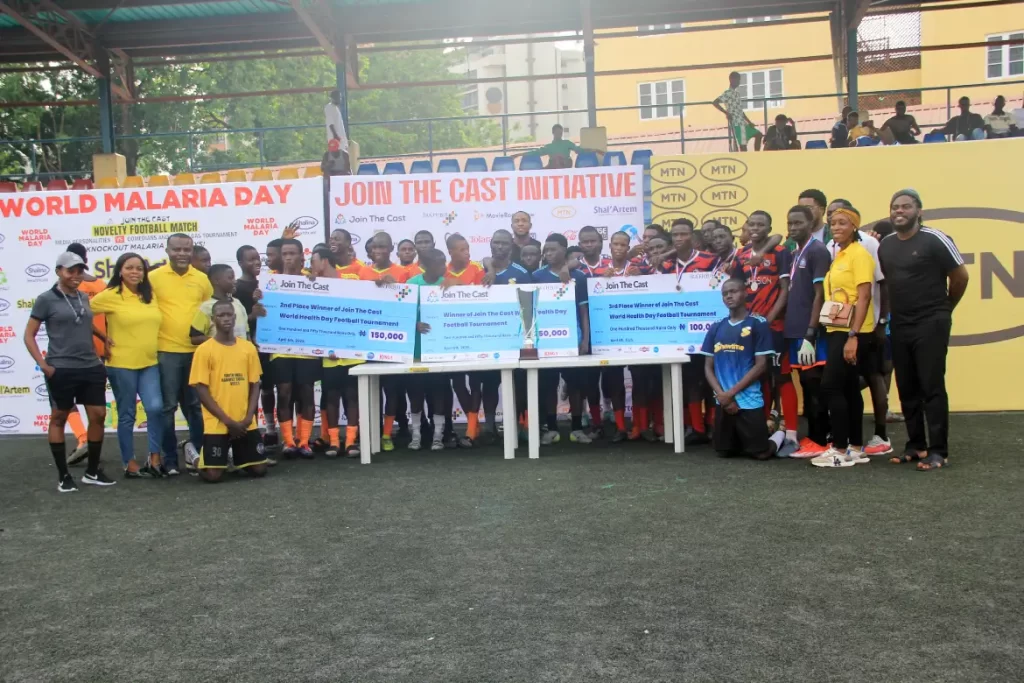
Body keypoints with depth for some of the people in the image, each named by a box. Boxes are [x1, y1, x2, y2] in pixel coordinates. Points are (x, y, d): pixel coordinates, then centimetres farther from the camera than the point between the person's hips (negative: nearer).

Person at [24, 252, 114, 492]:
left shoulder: (84, 298, 10)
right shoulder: (46, 299, -5)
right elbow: (29, 335, -4)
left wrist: (105, 338, 13)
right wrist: (43, 365, -13)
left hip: (91, 367, 6)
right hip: (61, 370, -5)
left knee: (98, 416, 4)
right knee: (59, 418, 6)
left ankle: (92, 471, 17)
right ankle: (63, 476, 14)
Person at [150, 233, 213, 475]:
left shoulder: (202, 278, 6)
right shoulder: (154, 277, -3)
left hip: (197, 351, 3)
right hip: (166, 351, -3)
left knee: (196, 404, 12)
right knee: (167, 406, 3)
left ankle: (197, 449, 28)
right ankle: (169, 459, 11)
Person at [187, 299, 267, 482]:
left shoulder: (249, 348, 5)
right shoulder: (204, 350, -6)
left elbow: (255, 385, 8)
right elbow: (201, 390, -8)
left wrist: (248, 417, -6)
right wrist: (227, 420, -12)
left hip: (245, 423, 4)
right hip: (216, 423, -3)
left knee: (259, 469, 2)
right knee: (214, 474, -10)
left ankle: (236, 457, 33)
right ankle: (199, 461, 25)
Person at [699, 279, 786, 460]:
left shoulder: (758, 324, -4)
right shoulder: (716, 328, 8)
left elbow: (761, 365, -9)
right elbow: (708, 367, 7)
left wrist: (731, 393, -13)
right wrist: (721, 395, -9)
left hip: (749, 401, -4)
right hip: (723, 402, 4)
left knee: (760, 452, -1)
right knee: (724, 451, 10)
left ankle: (780, 434, 29)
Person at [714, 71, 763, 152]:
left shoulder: (737, 93, 18)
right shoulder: (728, 93, -9)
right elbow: (714, 102, -20)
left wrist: (749, 122, 18)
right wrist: (726, 113, -21)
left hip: (742, 122, 9)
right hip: (735, 123, -9)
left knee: (758, 134, 13)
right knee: (742, 145, -10)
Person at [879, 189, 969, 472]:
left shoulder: (934, 240, -9)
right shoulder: (885, 245, 8)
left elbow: (960, 276, -3)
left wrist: (944, 309, 7)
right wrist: (892, 313, 11)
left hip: (931, 325, -6)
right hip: (899, 326, 6)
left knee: (932, 388, -4)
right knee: (907, 389, 9)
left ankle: (938, 450, 2)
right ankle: (915, 445, 19)